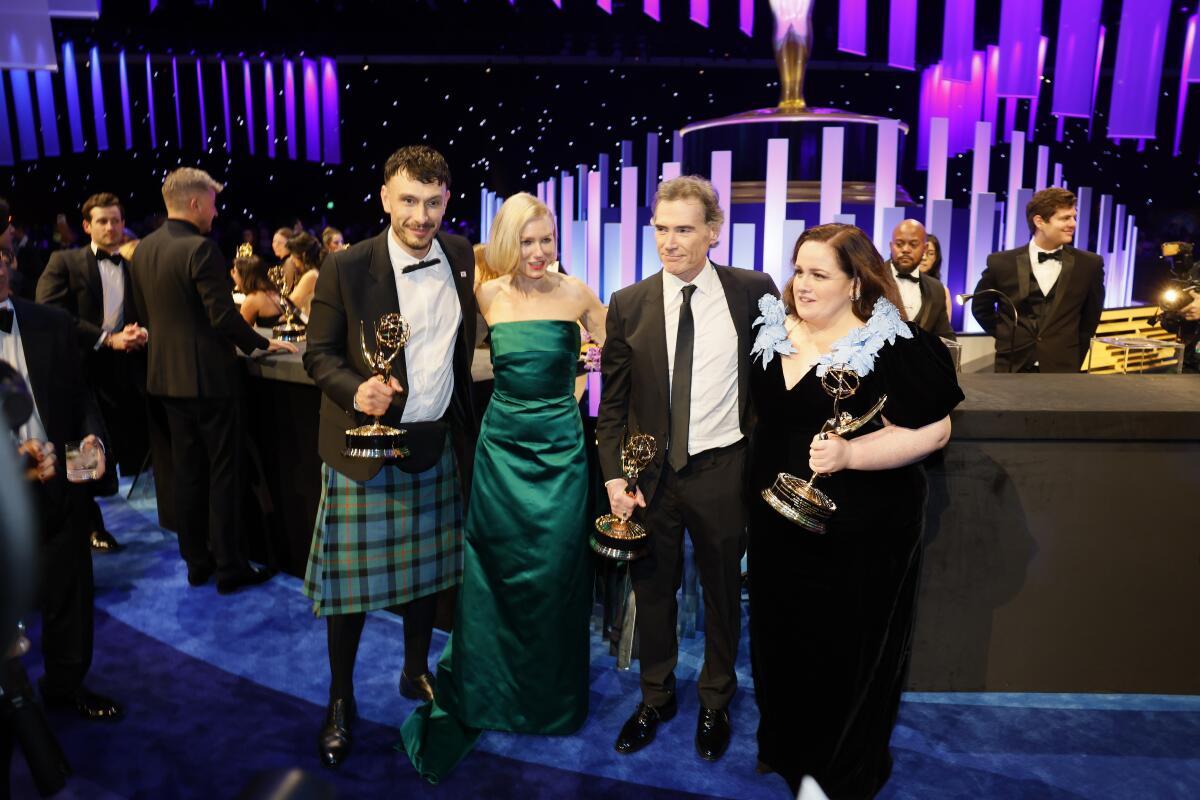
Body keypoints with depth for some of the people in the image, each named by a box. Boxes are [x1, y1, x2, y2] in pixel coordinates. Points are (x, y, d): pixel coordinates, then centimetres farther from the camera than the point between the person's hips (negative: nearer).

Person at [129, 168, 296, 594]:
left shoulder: (143, 249, 7)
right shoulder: (200, 248, -18)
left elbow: (144, 312, 15)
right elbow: (223, 317, -20)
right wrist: (262, 343, -6)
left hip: (167, 375, 8)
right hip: (208, 376, -8)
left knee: (187, 471, 14)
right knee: (223, 472, 2)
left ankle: (196, 561, 23)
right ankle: (229, 566, 9)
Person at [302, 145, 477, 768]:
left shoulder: (461, 256, 0)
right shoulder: (346, 268, -12)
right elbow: (319, 354, -6)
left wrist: (464, 420, 9)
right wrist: (356, 390, -26)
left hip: (438, 443, 4)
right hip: (365, 445, -4)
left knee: (427, 568, 17)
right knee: (352, 578, 6)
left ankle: (416, 672, 39)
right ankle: (341, 700, 26)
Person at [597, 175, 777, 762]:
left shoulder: (754, 292, -5)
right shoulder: (628, 305, -2)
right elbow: (613, 401, 2)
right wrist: (613, 475, -5)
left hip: (721, 470, -1)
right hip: (651, 473, 2)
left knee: (723, 591, 16)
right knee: (652, 590, 17)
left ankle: (715, 701, 41)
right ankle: (656, 697, 41)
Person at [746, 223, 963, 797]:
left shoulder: (894, 346, -17)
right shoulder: (773, 331, 2)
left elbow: (932, 431, -18)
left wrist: (849, 454, -30)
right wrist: (756, 491, 9)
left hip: (858, 533, -5)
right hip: (778, 523, 6)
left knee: (846, 650, 10)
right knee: (782, 637, 20)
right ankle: (785, 741, 45)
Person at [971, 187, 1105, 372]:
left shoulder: (1089, 265, 0)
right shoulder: (1002, 263, -3)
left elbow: (1090, 318, 13)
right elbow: (980, 307, 13)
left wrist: (1074, 358, 14)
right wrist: (1008, 339, 9)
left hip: (1061, 372, 0)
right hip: (1013, 370, 0)